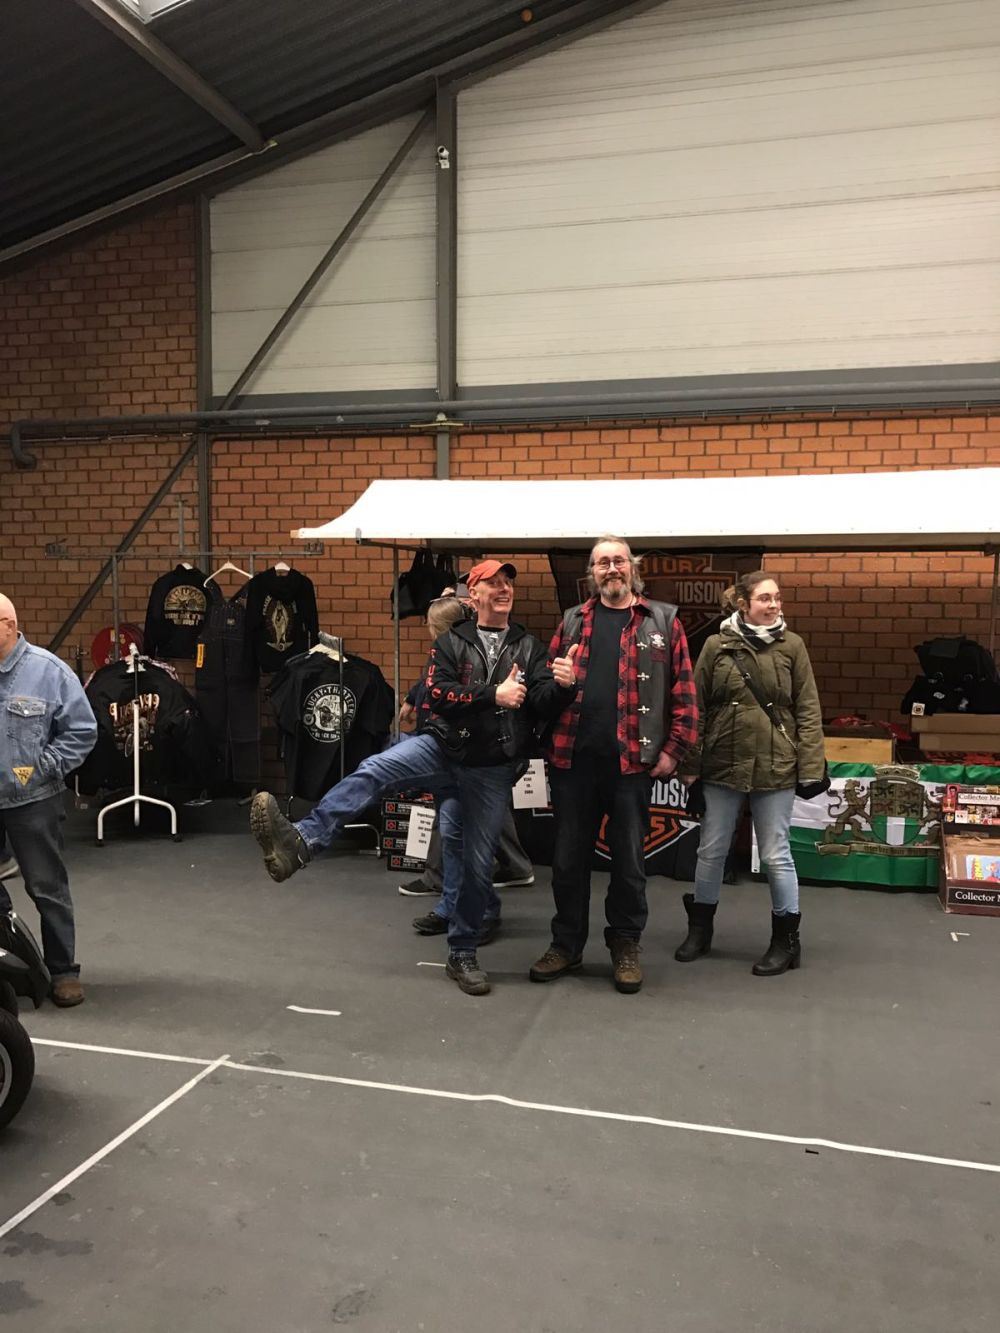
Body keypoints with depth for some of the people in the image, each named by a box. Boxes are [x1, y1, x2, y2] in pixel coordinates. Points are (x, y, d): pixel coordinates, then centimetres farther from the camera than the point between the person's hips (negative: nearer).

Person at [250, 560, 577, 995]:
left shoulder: (529, 648, 6)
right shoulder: (452, 642, 3)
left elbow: (540, 708, -3)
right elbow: (437, 695, -11)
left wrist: (562, 686, -24)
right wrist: (493, 696, -21)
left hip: (491, 768, 1)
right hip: (443, 746, 0)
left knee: (476, 862, 5)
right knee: (372, 771, -27)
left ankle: (463, 955, 22)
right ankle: (300, 843, -39)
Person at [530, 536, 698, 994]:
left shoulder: (662, 621, 4)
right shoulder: (573, 622, 12)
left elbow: (683, 689, 0)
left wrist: (674, 748, -5)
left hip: (632, 760, -2)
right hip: (573, 758, 3)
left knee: (628, 858, 8)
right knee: (568, 857, 10)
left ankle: (626, 946, 24)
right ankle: (566, 943, 25)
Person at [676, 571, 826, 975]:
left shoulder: (791, 646, -1)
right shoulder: (717, 646, 0)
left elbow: (808, 711, -1)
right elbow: (697, 708, 2)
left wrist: (811, 767, -7)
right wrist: (690, 765, 0)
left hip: (775, 767, -1)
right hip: (723, 764, 1)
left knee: (775, 854, 6)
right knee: (711, 850, 12)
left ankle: (786, 939, 21)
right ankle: (699, 928, 30)